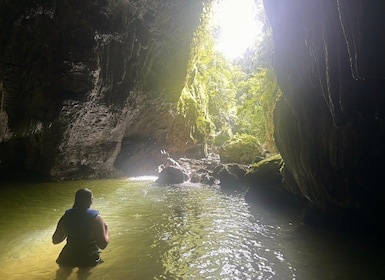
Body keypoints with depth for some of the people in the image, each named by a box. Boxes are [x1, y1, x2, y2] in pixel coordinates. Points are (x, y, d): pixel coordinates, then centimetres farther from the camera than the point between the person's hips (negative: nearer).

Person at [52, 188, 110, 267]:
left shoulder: (66, 217, -5)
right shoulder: (96, 218, -18)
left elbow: (55, 240, 7)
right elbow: (103, 245, -17)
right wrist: (106, 230, -1)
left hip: (67, 260, 5)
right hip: (89, 260, -5)